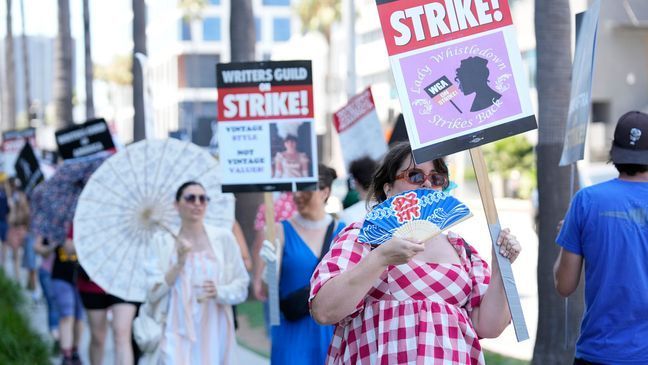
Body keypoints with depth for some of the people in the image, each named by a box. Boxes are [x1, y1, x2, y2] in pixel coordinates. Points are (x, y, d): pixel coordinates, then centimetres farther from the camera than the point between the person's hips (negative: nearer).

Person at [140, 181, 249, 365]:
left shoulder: (223, 237, 2)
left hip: (213, 333, 1)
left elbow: (241, 285, 4)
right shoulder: (163, 242, 3)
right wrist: (179, 264, -13)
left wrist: (219, 292, -15)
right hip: (176, 333, -1)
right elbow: (152, 293, -2)